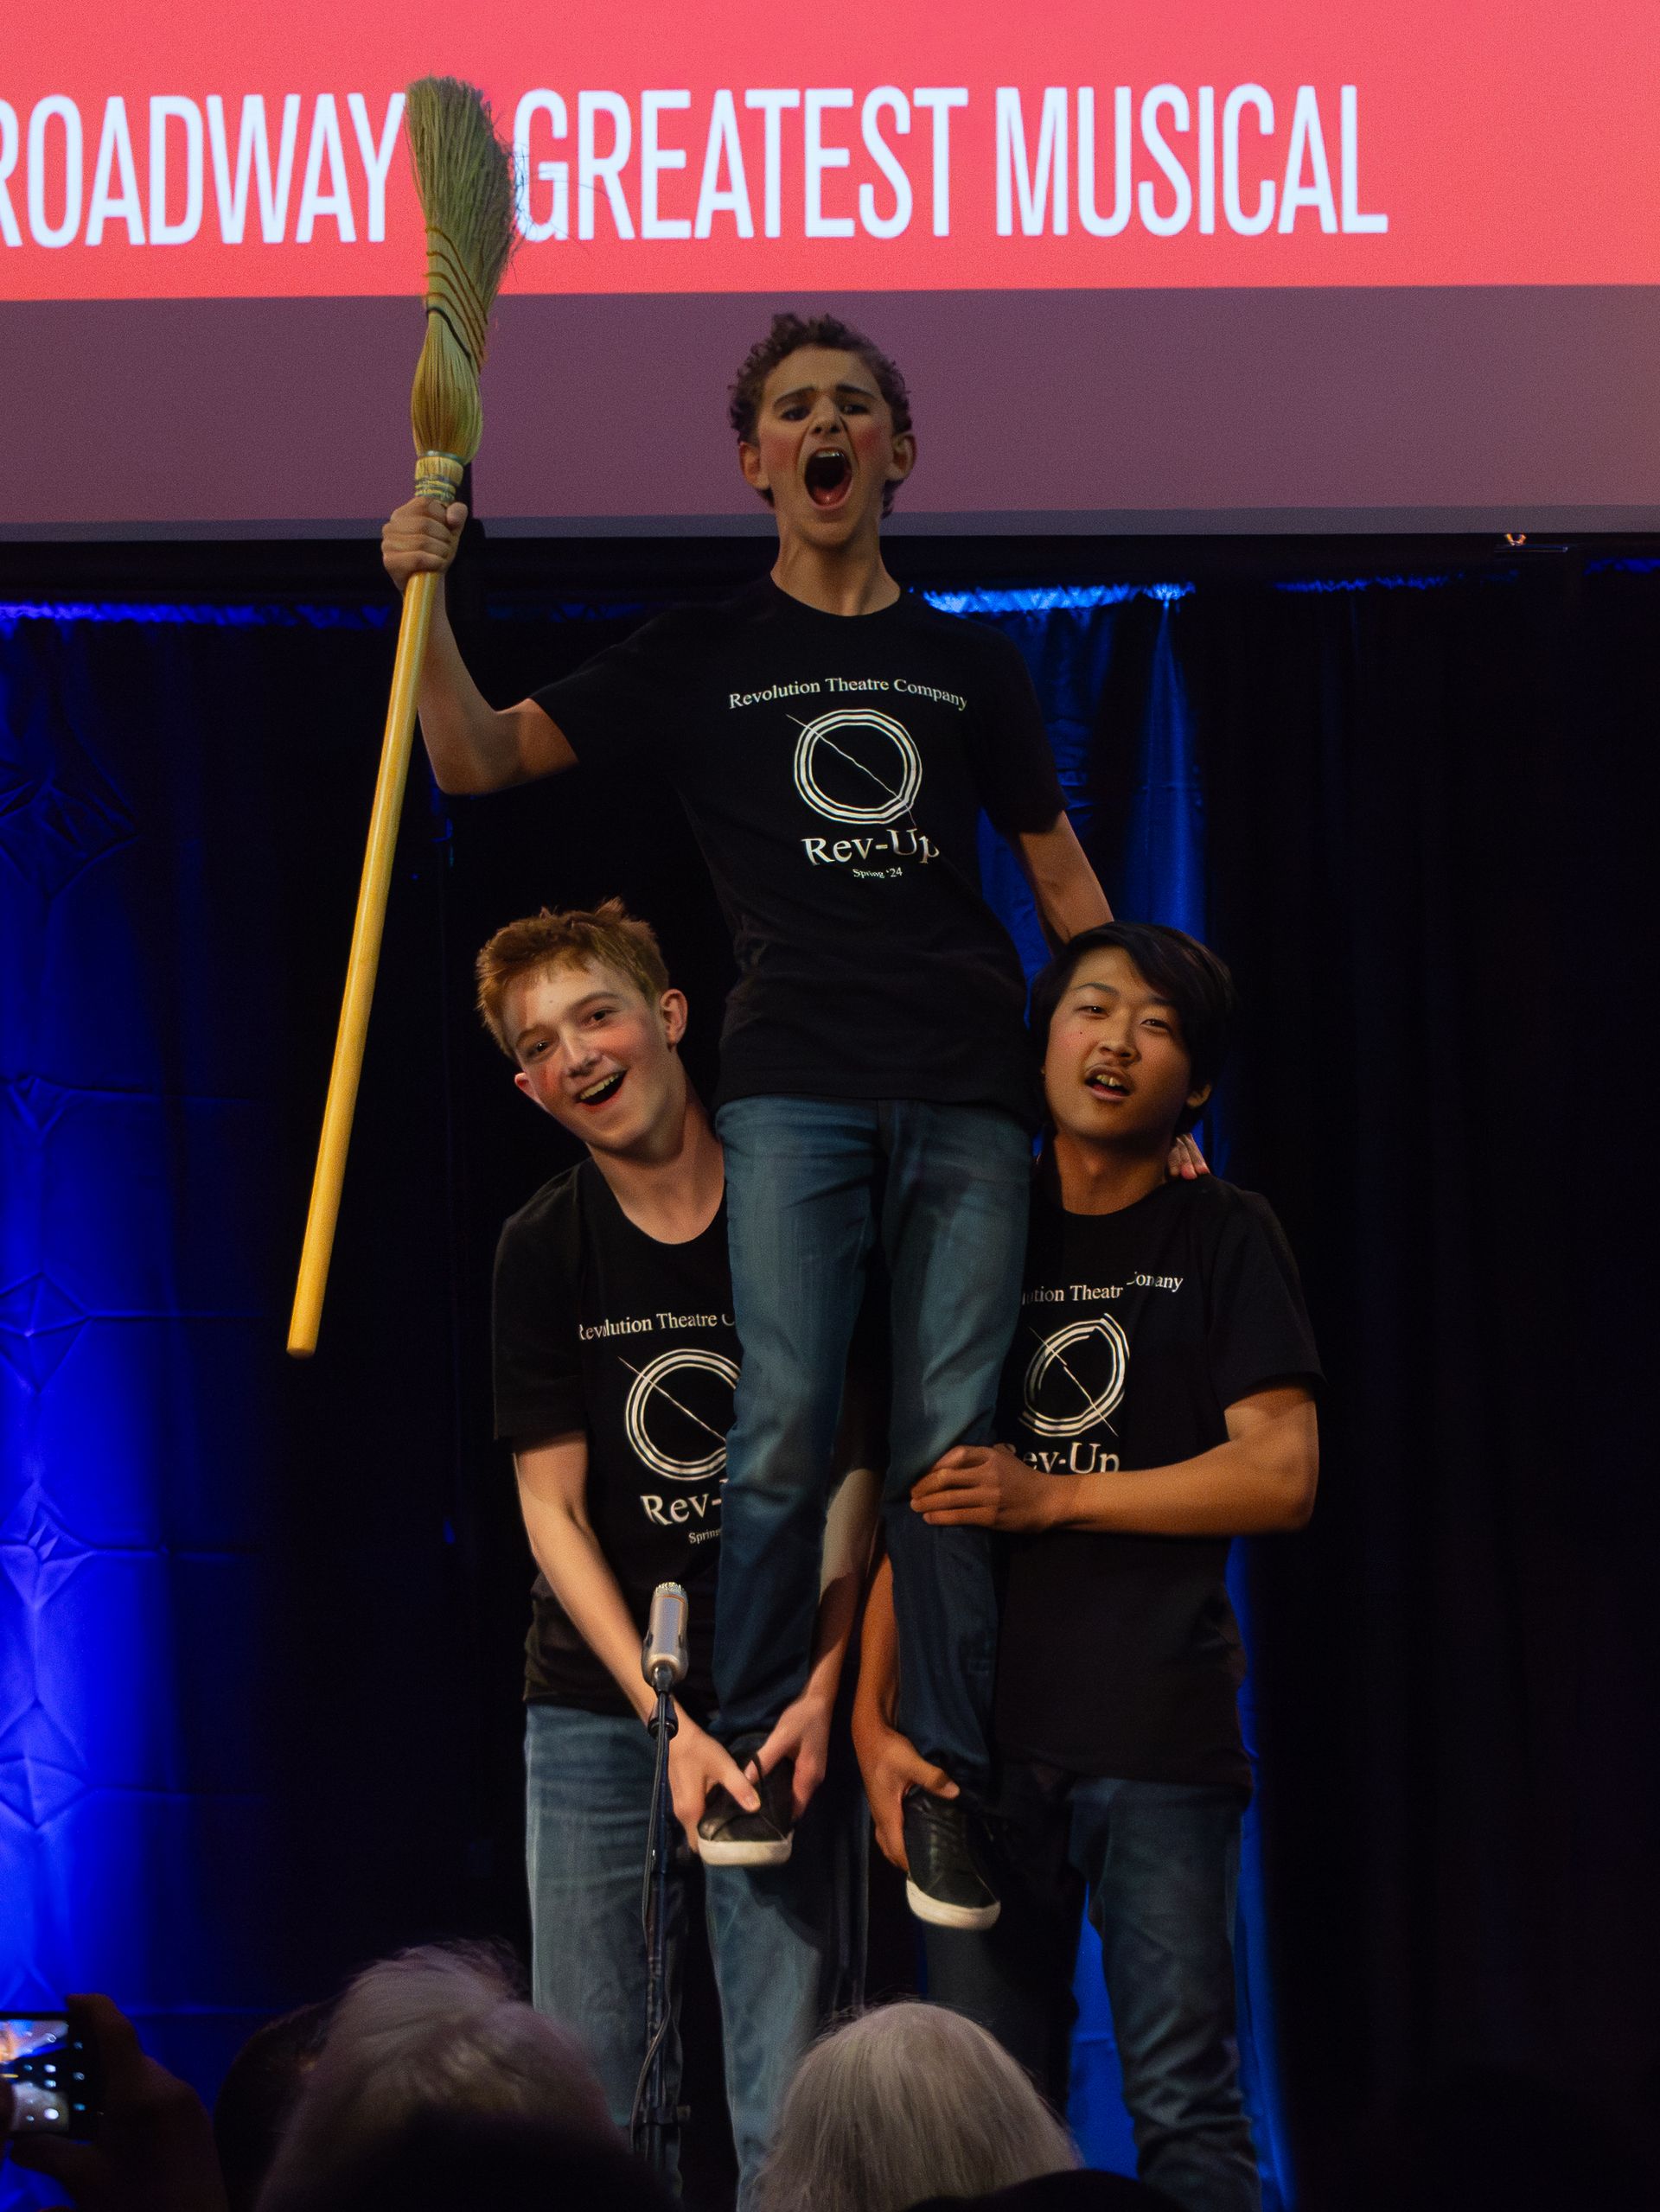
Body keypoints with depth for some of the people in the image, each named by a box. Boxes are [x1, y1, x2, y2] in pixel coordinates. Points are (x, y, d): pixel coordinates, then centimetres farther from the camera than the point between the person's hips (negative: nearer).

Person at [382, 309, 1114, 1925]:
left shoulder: (967, 665, 17)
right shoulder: (702, 656, 13)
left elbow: (1061, 875, 20)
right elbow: (478, 759, 8)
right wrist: (424, 600, -7)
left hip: (966, 1093, 1)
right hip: (791, 1087, -1)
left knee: (951, 1440, -3)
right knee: (783, 1425, -11)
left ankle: (942, 1784, 2)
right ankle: (750, 1750, 0)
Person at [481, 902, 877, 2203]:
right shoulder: (543, 1250, 2)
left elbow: (850, 1472, 0)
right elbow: (553, 1509, 1)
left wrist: (819, 1694, -13)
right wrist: (668, 1719, -10)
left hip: (785, 1701, -2)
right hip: (599, 1706, 2)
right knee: (594, 2102, 1)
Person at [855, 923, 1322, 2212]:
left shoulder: (1224, 1238, 6)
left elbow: (1283, 1477, -4)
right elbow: (906, 1497, 13)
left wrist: (1054, 1498, -10)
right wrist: (873, 1716, 3)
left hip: (1160, 1731, -3)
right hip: (979, 1730, 3)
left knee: (1183, 2104, -6)